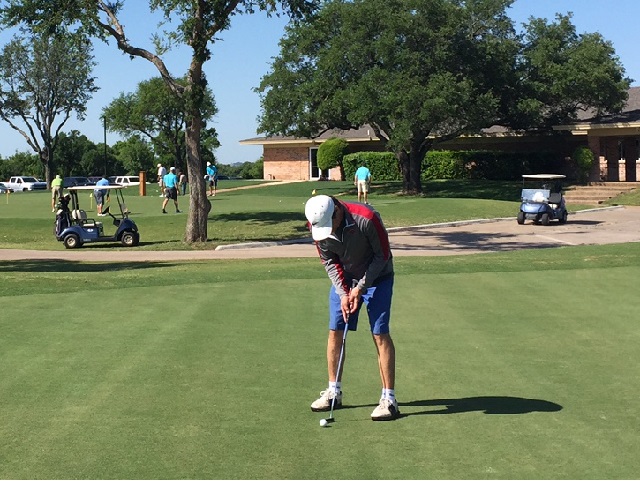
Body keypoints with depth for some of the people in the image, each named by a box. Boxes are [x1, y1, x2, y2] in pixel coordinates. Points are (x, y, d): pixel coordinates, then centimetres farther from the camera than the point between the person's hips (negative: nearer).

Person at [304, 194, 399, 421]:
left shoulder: (366, 218, -32)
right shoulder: (317, 224, -16)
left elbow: (383, 255, -18)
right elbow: (329, 261, -4)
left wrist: (361, 287, -18)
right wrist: (343, 293, -14)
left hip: (376, 277, -5)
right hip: (344, 279, 5)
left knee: (380, 334, -10)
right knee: (335, 332, 3)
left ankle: (389, 399, -6)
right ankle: (334, 392, 17)